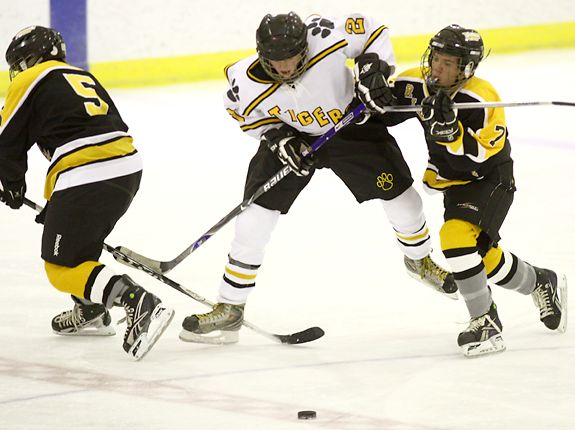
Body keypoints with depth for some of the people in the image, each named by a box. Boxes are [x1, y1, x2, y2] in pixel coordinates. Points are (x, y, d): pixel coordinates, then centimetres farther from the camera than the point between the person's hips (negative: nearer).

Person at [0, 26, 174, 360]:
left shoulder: (29, 81, 6)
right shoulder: (84, 77, 28)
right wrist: (55, 202, 29)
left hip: (86, 178, -8)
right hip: (129, 168, 8)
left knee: (61, 266, -1)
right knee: (81, 238, 31)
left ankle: (138, 303, -19)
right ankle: (90, 312, 35)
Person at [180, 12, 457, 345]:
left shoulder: (328, 36, -35)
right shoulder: (247, 82, -30)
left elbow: (372, 30, -15)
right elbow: (248, 115, -6)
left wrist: (374, 68, -27)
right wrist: (277, 137, -20)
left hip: (351, 121, 0)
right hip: (291, 137, 0)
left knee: (400, 195, 6)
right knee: (255, 219, -10)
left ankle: (420, 259, 39)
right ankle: (230, 310, 2)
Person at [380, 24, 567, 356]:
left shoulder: (480, 99, -28)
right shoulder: (418, 85, -10)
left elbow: (476, 156, -31)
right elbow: (384, 112, 2)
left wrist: (449, 129, -46)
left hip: (491, 181, -7)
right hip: (454, 181, 7)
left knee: (457, 237, -28)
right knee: (485, 257, 14)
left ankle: (486, 323, -17)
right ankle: (544, 284, 42)